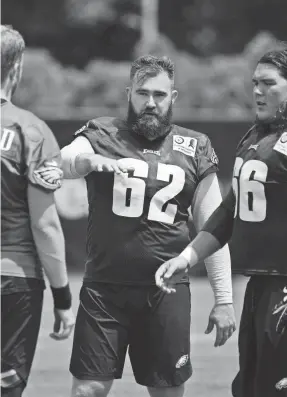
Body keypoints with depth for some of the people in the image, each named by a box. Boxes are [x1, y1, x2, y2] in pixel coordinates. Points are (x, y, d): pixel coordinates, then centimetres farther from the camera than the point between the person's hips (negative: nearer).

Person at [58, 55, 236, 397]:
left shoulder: (194, 149, 9)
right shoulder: (102, 135, 5)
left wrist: (224, 299, 5)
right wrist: (86, 158, -37)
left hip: (166, 290, 1)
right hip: (104, 287, -1)